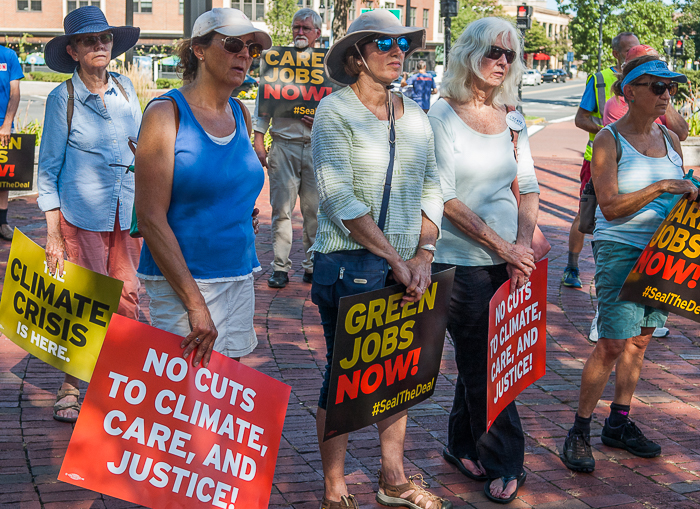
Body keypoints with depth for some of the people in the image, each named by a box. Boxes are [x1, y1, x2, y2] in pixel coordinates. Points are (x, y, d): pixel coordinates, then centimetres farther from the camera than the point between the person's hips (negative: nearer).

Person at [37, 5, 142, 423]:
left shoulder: (126, 89, 7)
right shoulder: (63, 98, -4)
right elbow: (49, 168, -2)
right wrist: (53, 232, -7)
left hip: (128, 213, 4)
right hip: (82, 215, -4)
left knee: (127, 299, 5)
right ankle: (70, 390, 15)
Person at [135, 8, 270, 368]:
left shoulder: (240, 114, 10)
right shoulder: (167, 113, -10)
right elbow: (150, 218, -16)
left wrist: (245, 219, 11)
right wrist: (196, 305, -20)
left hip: (240, 278, 7)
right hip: (180, 282, -7)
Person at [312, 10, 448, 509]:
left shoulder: (415, 116, 10)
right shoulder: (335, 111, -8)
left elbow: (432, 187, 9)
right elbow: (340, 199, -15)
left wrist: (423, 255, -5)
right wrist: (395, 259, -17)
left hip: (405, 267, 6)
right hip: (349, 264, -6)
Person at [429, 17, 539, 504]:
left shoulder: (510, 118, 9)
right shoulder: (442, 116, -8)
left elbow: (529, 189, 11)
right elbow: (446, 200, -13)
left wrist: (522, 247, -5)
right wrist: (502, 246, -15)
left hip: (510, 259, 5)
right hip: (462, 261, -5)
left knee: (482, 359, 13)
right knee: (482, 362, 3)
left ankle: (464, 447, 30)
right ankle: (504, 464, 16)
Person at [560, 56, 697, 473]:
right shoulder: (609, 140, -9)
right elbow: (610, 205, -17)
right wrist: (659, 187, -24)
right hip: (620, 249, -6)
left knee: (640, 339, 11)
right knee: (612, 344, -9)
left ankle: (619, 424, 23)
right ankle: (580, 431, 3)